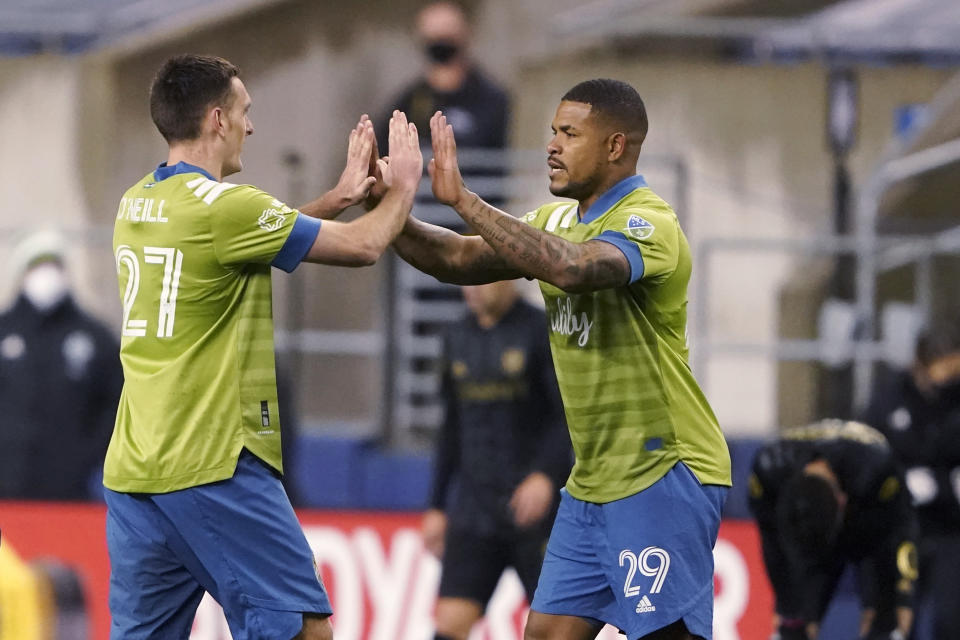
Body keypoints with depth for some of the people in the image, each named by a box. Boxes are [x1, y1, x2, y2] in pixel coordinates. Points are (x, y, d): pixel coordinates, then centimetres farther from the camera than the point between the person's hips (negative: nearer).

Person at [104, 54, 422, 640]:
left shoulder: (137, 205, 12)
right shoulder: (221, 206, -12)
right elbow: (363, 246, -5)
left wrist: (336, 199, 28)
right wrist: (403, 187, 13)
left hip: (132, 467, 8)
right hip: (213, 465, -8)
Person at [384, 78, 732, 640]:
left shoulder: (649, 224, -17)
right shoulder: (558, 219, 12)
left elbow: (574, 268, -36)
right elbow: (460, 261, 11)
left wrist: (463, 200, -34)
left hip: (665, 479, -9)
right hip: (593, 483, 9)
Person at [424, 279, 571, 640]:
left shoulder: (542, 331, -5)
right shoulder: (459, 338, 13)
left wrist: (547, 476, -27)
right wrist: (437, 506, 17)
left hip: (535, 507, -5)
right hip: (474, 510, 5)